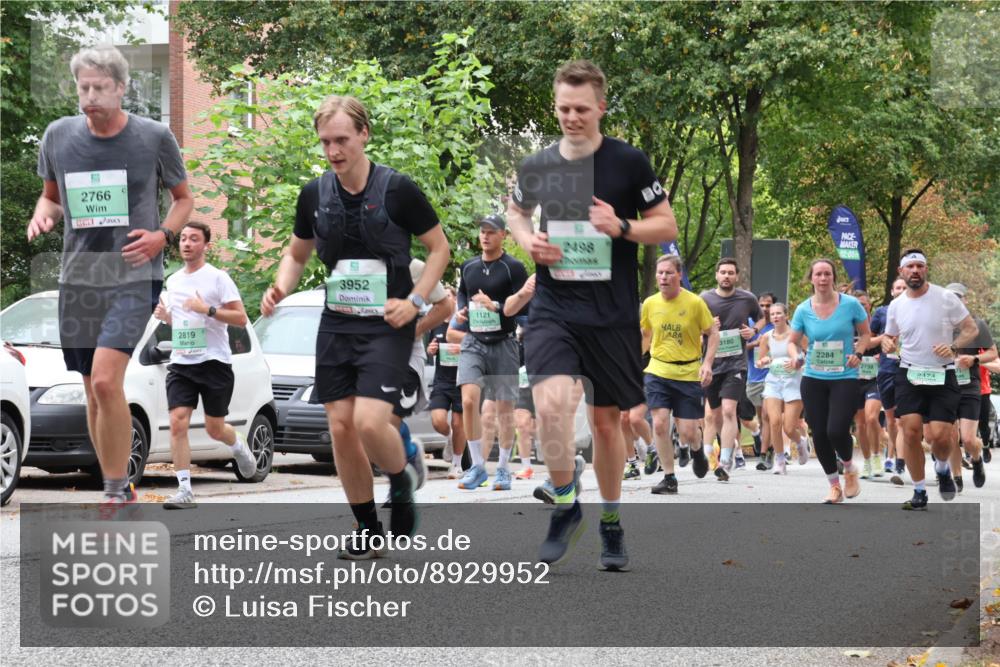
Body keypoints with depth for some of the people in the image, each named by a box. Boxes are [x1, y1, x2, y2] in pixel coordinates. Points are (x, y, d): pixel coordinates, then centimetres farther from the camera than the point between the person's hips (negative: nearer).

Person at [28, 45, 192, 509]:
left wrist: (162, 235, -9)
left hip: (134, 276, -4)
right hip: (77, 276, 4)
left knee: (106, 381, -21)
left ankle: (115, 490, -10)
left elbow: (184, 198, 10)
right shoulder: (59, 135, 4)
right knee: (94, 393, 10)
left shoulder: (154, 137, -3)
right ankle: (118, 490, 25)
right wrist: (42, 214, -5)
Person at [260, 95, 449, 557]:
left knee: (369, 422, -20)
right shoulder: (314, 194, 4)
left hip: (386, 327, -5)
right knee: (341, 428, 2)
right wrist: (279, 289, -1)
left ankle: (402, 475, 14)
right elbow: (297, 254, 19)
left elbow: (439, 248, 1)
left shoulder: (397, 189, -9)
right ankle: (368, 532, 16)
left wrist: (414, 300, -11)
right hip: (336, 324, 5)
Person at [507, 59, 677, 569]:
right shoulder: (536, 167, 4)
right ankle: (565, 505, -1)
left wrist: (622, 227, -18)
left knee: (606, 419, 9)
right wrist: (527, 240, 2)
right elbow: (516, 211, 24)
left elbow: (667, 226, 1)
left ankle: (611, 522, 29)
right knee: (551, 402, -22)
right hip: (552, 308, 1)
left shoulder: (629, 162, -4)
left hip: (613, 314, -1)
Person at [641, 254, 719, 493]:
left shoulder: (695, 302, -8)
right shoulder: (650, 304, 1)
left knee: (687, 432, -2)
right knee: (659, 424, -11)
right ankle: (669, 478, 3)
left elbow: (713, 332, 0)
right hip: (658, 372, 2)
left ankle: (697, 450, 35)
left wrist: (707, 363, -11)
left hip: (689, 373, -2)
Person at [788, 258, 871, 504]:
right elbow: (793, 342, 9)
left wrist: (858, 353, -10)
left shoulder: (850, 304, -5)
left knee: (837, 431, -16)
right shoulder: (803, 309, 1)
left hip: (845, 377, -3)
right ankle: (834, 485, 21)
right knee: (819, 434, 2)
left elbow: (865, 333, 8)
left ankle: (850, 469, 17)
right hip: (813, 379, 3)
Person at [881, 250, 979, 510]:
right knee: (911, 432, -10)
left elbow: (971, 329, -1)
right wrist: (887, 343, -6)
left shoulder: (945, 298, -6)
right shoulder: (896, 306, 4)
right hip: (909, 375, 2)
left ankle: (943, 469, 25)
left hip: (942, 376, -2)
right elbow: (890, 337, 19)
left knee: (939, 435, -12)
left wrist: (953, 347, -20)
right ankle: (919, 493, 5)